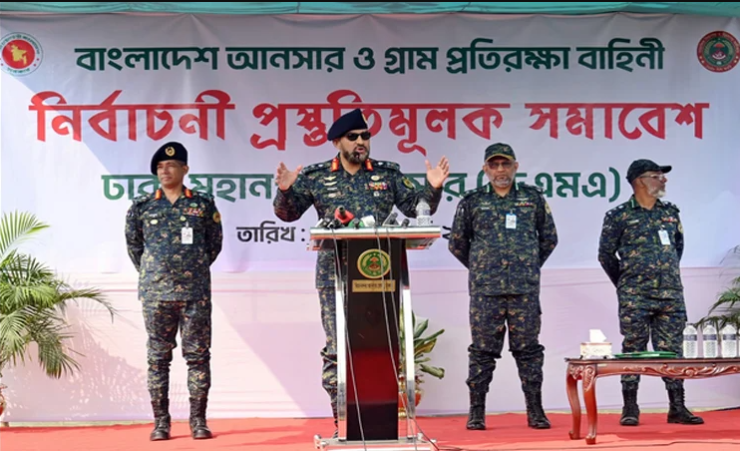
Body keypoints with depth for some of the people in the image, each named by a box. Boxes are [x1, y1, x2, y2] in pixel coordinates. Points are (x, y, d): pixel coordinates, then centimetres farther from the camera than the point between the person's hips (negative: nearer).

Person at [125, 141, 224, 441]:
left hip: (195, 292, -1)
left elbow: (215, 244, 12)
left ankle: (198, 420, 6)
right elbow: (133, 245, 16)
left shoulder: (203, 205, 3)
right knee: (158, 357, 3)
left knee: (198, 354, 0)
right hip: (155, 293, 1)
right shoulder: (142, 207, 5)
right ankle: (161, 422, 7)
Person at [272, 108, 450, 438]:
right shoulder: (316, 177, 6)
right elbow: (288, 213, 9)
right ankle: (342, 421, 4)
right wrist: (285, 190, -10)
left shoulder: (388, 174, 9)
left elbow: (416, 208, 10)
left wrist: (432, 188, -7)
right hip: (335, 276, -1)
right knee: (337, 347, -2)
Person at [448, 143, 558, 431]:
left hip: (525, 289, 0)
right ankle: (476, 413, 7)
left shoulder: (533, 198, 8)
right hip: (484, 289, 0)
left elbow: (549, 237, 17)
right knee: (482, 351, 2)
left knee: (528, 350, 3)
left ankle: (535, 412, 9)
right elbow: (456, 243, 15)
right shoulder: (471, 202, 6)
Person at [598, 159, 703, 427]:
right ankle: (630, 409, 4)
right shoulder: (619, 216, -1)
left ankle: (677, 408, 8)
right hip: (635, 299, -4)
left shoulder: (670, 213, 12)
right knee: (633, 351, -2)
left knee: (672, 351, 4)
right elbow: (606, 254, 5)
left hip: (671, 295, 4)